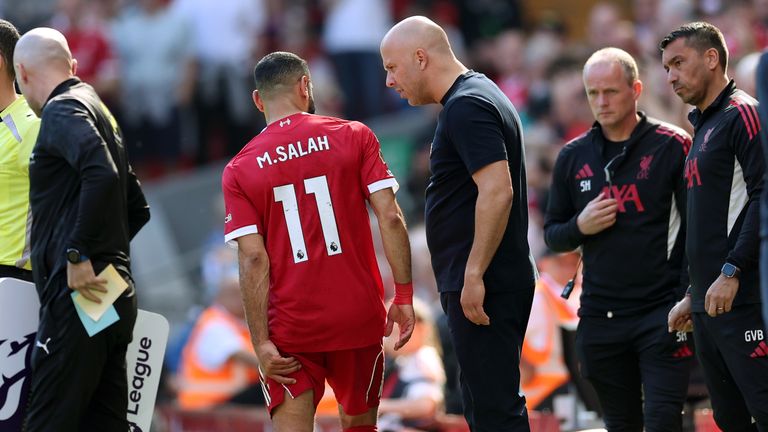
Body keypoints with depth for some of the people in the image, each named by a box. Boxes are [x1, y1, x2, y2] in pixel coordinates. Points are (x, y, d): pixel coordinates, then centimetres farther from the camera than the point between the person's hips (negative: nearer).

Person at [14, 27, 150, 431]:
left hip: (78, 296, -10)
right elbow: (137, 208, 27)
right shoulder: (100, 112, 22)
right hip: (114, 296, 10)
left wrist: (78, 254, -21)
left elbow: (101, 173, -25)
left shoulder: (62, 111, -7)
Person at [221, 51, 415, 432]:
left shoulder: (239, 170, 0)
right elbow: (390, 218, -7)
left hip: (291, 328, -1)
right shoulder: (354, 137, 1)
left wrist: (261, 342, -7)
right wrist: (403, 295, -2)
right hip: (359, 315, 1)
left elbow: (253, 259, -7)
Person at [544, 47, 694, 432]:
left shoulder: (671, 147, -3)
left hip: (662, 313, -4)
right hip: (600, 315, 5)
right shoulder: (573, 157, 10)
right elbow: (552, 235, 17)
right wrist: (580, 227, -6)